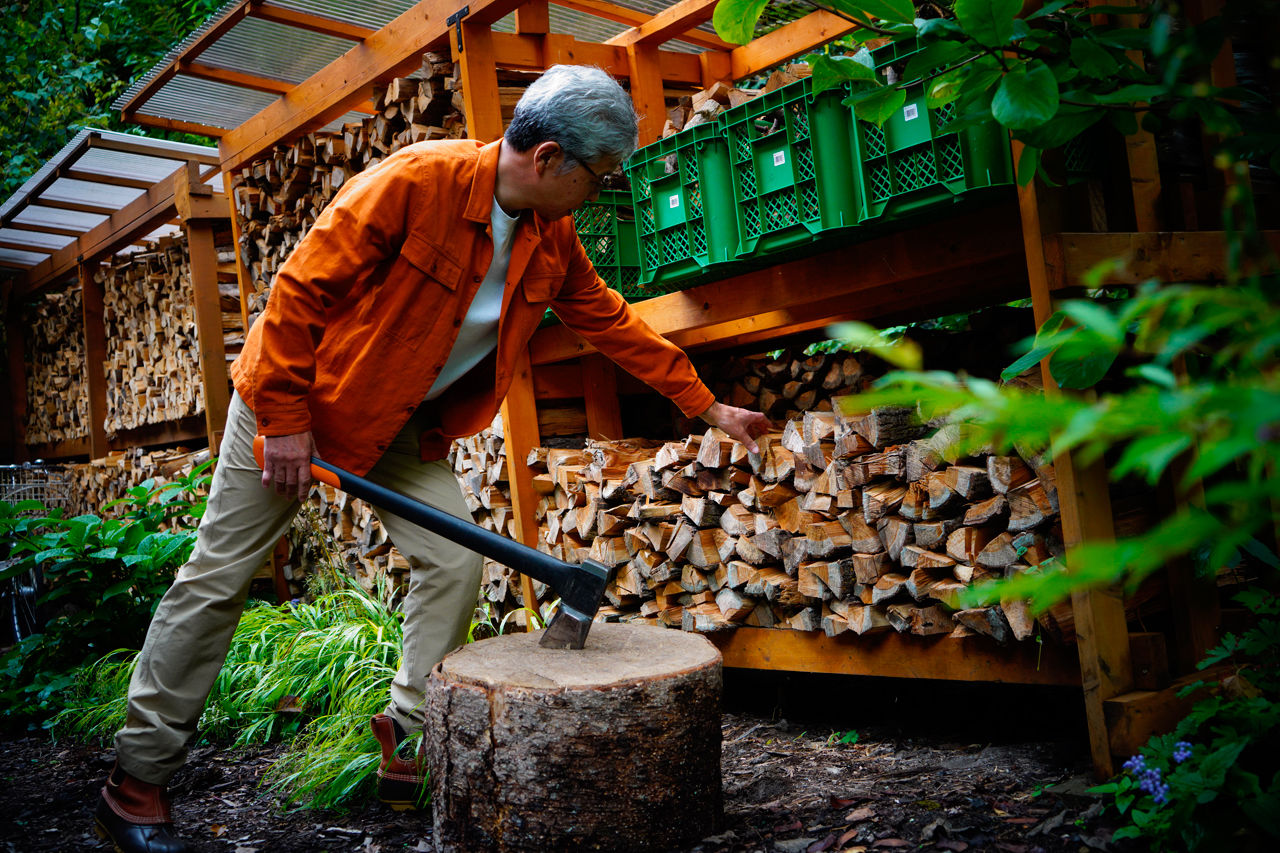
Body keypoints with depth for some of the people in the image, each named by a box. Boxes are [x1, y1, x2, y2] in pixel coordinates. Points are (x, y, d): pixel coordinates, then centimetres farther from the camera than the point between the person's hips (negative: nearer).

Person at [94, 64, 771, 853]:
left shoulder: (552, 240, -4)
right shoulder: (415, 180, -26)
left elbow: (613, 322, 5)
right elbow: (304, 286, -22)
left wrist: (709, 407, 5)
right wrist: (287, 419, -20)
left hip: (405, 425, 6)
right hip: (296, 401, -6)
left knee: (458, 562, -5)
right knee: (220, 579, 1)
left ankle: (409, 754, 12)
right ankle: (138, 781, 15)